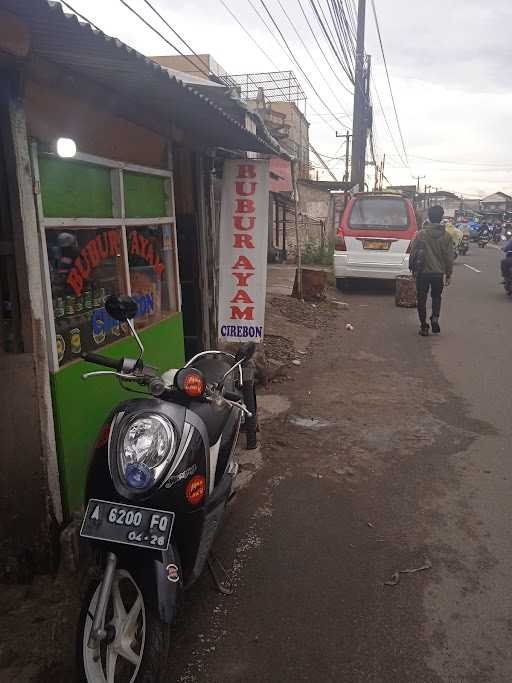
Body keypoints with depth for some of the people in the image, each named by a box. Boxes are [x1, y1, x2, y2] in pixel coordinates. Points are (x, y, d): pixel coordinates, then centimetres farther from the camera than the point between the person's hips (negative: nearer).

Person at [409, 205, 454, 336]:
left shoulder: (421, 234, -7)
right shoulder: (446, 236, -2)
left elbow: (413, 253, -3)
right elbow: (449, 257, 1)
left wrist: (412, 268, 11)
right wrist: (448, 274, 9)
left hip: (422, 272, -2)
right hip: (439, 272, 2)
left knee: (422, 299, 8)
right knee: (436, 297, 20)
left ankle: (424, 326, 9)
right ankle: (435, 317, -3)